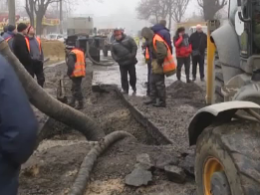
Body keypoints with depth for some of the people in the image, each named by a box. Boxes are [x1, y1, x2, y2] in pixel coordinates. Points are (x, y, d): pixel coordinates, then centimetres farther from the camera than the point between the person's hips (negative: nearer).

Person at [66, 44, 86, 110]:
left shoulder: (71, 54, -13)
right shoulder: (81, 52, 16)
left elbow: (70, 65, -22)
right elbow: (84, 64, 19)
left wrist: (69, 73, -10)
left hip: (76, 74, -9)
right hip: (81, 73, 9)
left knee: (77, 89, -2)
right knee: (74, 88, 19)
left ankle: (81, 104, 1)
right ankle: (72, 103, 26)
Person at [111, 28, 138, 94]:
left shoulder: (128, 39, -5)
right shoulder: (114, 43, 6)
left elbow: (134, 47, -7)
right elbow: (113, 52, 11)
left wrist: (132, 56, -14)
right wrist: (116, 59, -5)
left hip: (130, 62, -2)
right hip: (122, 63, 2)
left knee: (133, 75, 7)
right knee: (123, 77, 1)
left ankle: (133, 87, 30)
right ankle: (125, 90, 10)